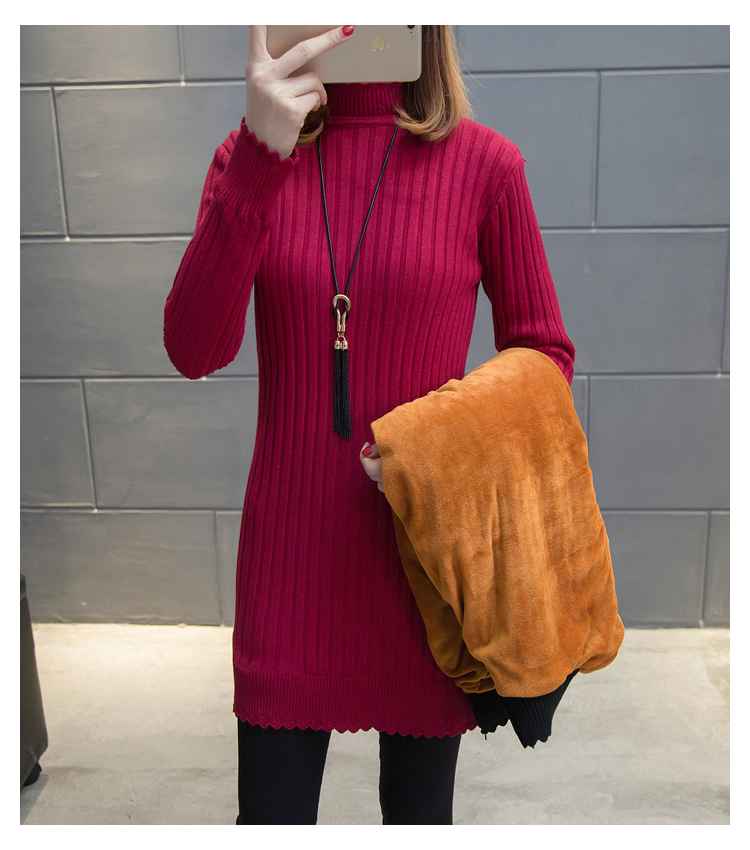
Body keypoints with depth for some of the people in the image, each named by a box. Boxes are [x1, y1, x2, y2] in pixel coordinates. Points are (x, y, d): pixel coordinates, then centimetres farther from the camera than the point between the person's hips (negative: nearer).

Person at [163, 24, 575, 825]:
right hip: (291, 542, 1)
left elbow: (544, 354, 3)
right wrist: (260, 158, -23)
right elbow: (194, 351, -14)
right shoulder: (249, 156, 0)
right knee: (272, 806, 13)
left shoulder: (485, 164, -5)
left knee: (417, 804, 18)